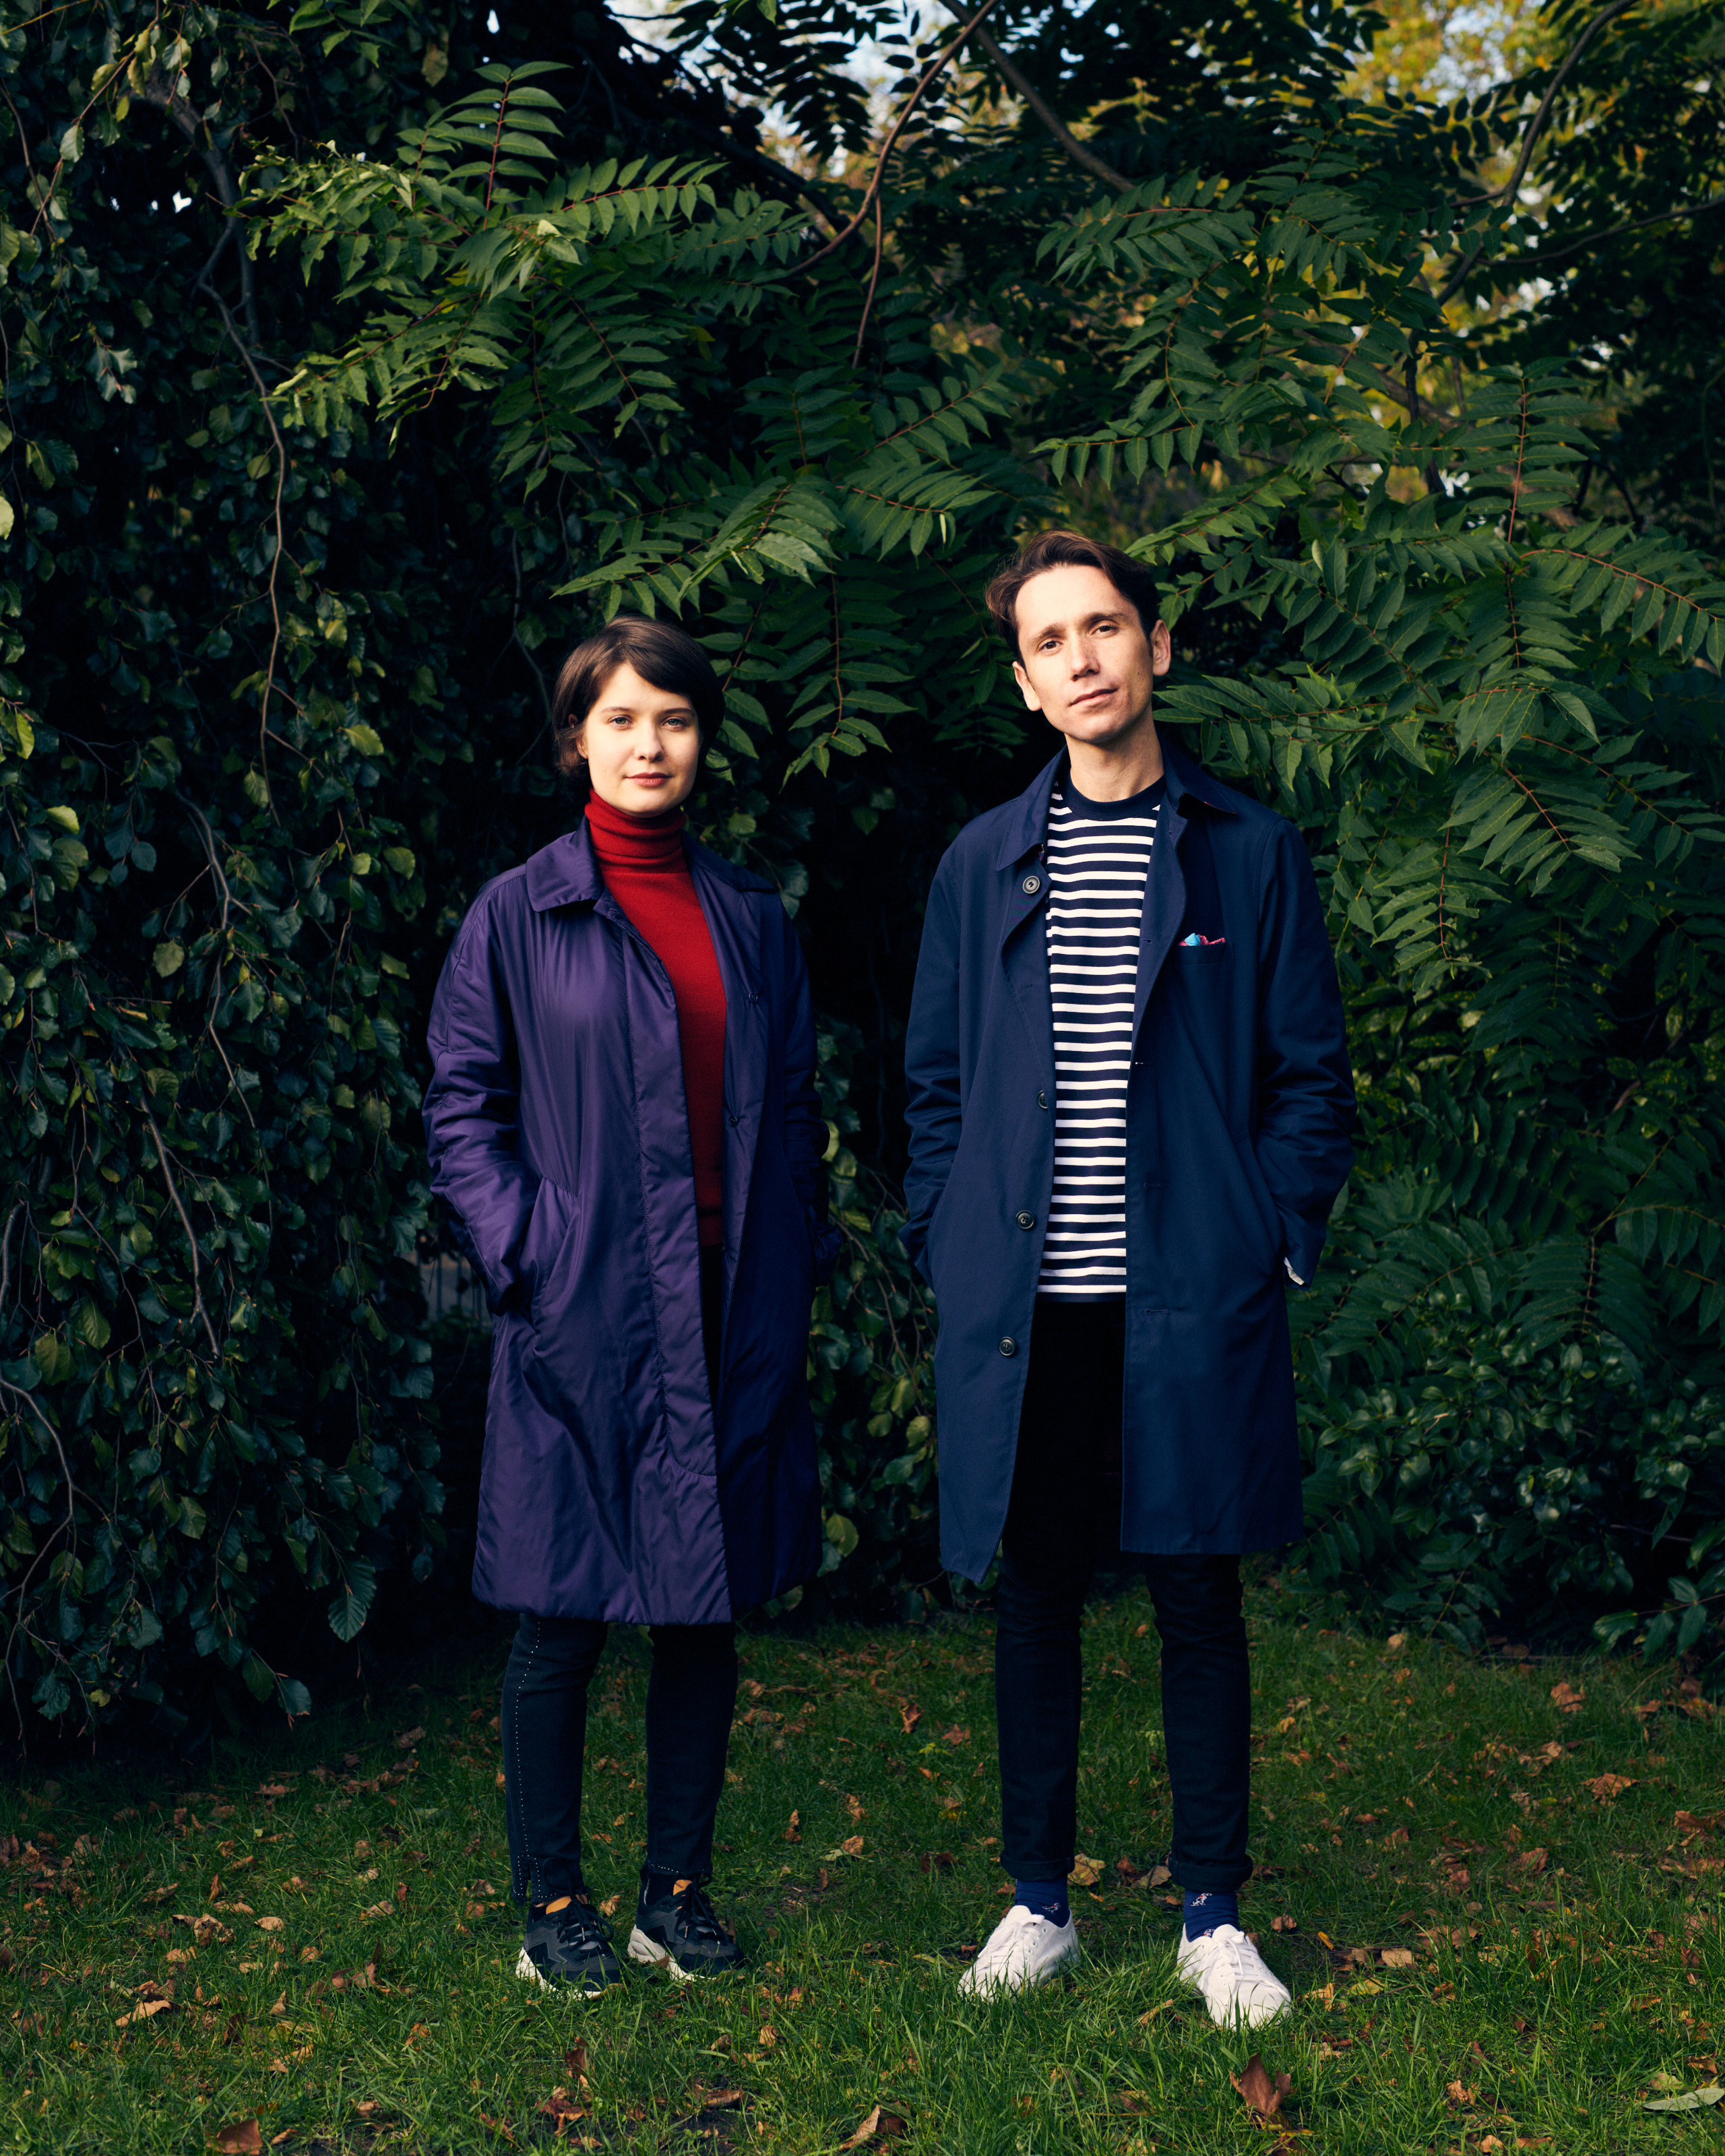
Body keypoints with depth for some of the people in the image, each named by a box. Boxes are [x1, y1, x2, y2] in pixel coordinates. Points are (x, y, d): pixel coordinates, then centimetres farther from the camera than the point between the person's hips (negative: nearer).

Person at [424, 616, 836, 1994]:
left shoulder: (752, 920, 11)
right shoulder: (518, 916, 1)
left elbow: (794, 1109, 14)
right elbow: (461, 1106, 0)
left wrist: (795, 1262, 5)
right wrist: (523, 1251, -10)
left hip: (731, 1317, 4)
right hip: (582, 1315, -3)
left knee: (709, 1609, 10)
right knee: (563, 1619, 4)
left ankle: (681, 1888, 23)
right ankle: (552, 1903, 18)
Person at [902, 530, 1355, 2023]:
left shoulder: (1251, 855, 4)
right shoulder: (983, 864, 9)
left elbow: (1312, 1078, 5)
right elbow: (937, 1083, 13)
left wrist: (1274, 1252, -4)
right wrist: (951, 1253, 4)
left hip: (1192, 1306, -1)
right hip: (1024, 1306, 2)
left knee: (1198, 1598, 6)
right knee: (1037, 1596, 9)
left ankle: (1213, 1915, 20)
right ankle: (1039, 1900, 24)